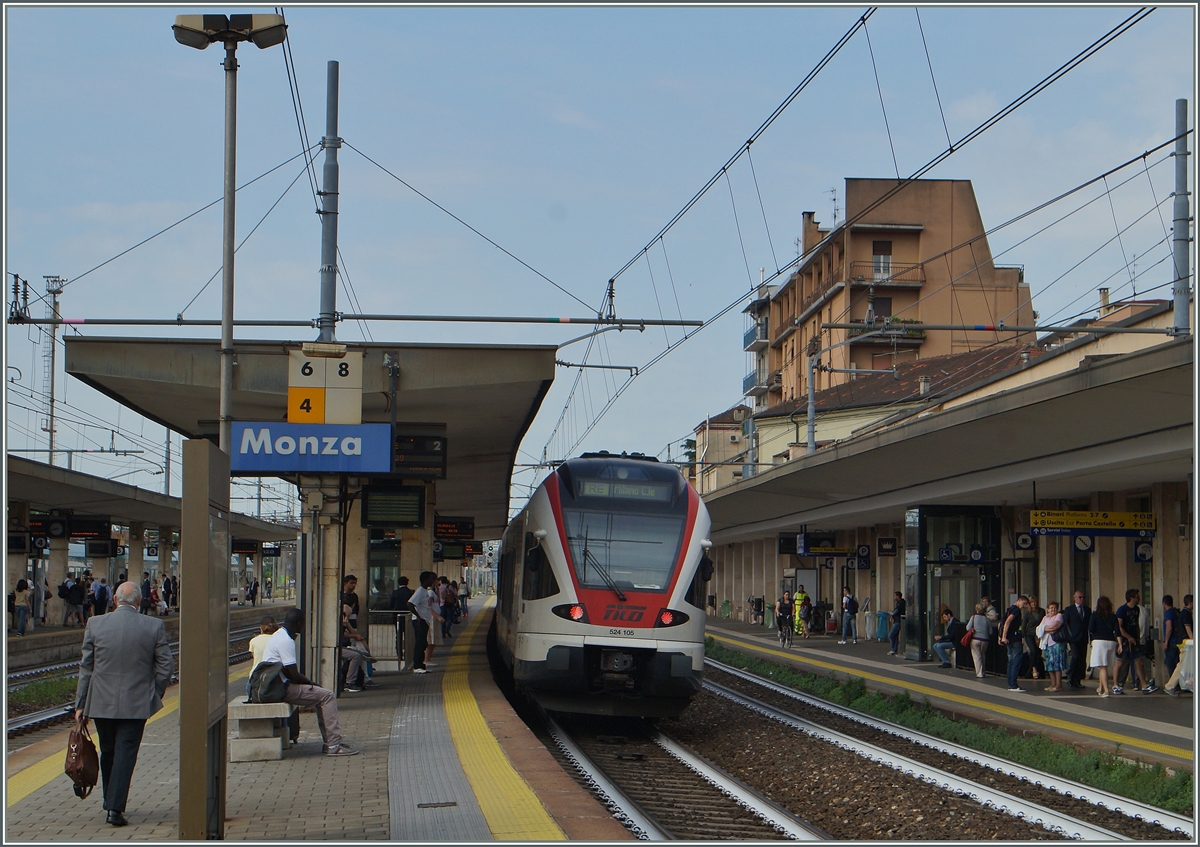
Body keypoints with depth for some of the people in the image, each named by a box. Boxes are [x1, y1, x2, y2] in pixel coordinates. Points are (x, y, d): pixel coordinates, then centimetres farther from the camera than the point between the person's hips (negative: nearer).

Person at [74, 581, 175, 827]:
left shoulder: (95, 624, -2)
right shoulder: (154, 627, -5)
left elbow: (86, 667, 2)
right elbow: (166, 666, -3)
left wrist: (80, 703, 7)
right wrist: (154, 694, 12)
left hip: (102, 703, 2)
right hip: (136, 703, -2)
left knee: (108, 753, 17)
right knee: (125, 753, -1)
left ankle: (111, 803, 29)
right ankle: (115, 808, -9)